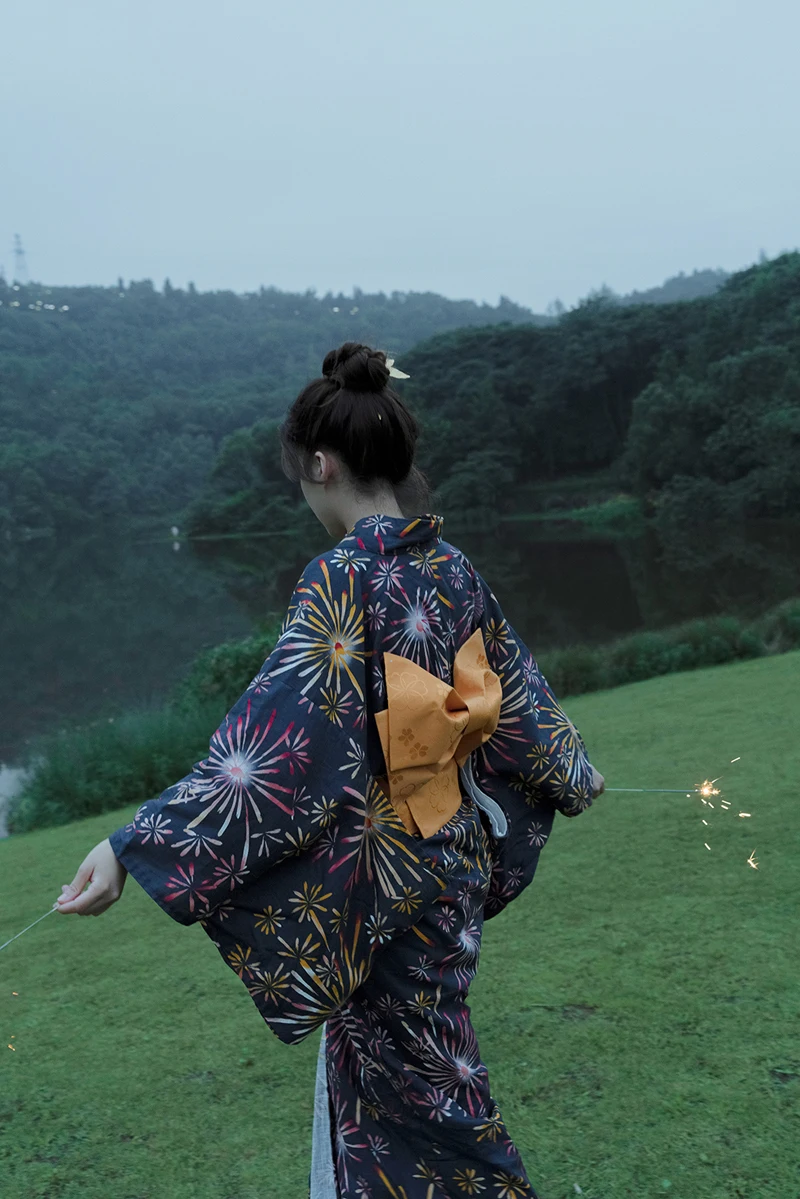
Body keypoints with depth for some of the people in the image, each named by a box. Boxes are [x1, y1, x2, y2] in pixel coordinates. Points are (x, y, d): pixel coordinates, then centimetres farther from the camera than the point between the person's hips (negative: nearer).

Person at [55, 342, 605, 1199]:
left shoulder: (342, 580, -23)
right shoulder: (453, 569, -1)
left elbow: (271, 743, -30)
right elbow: (516, 698, 11)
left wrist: (133, 849, -31)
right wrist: (573, 774, 31)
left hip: (383, 867, -7)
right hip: (454, 848, 7)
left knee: (408, 1069, 14)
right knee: (390, 1051, 25)